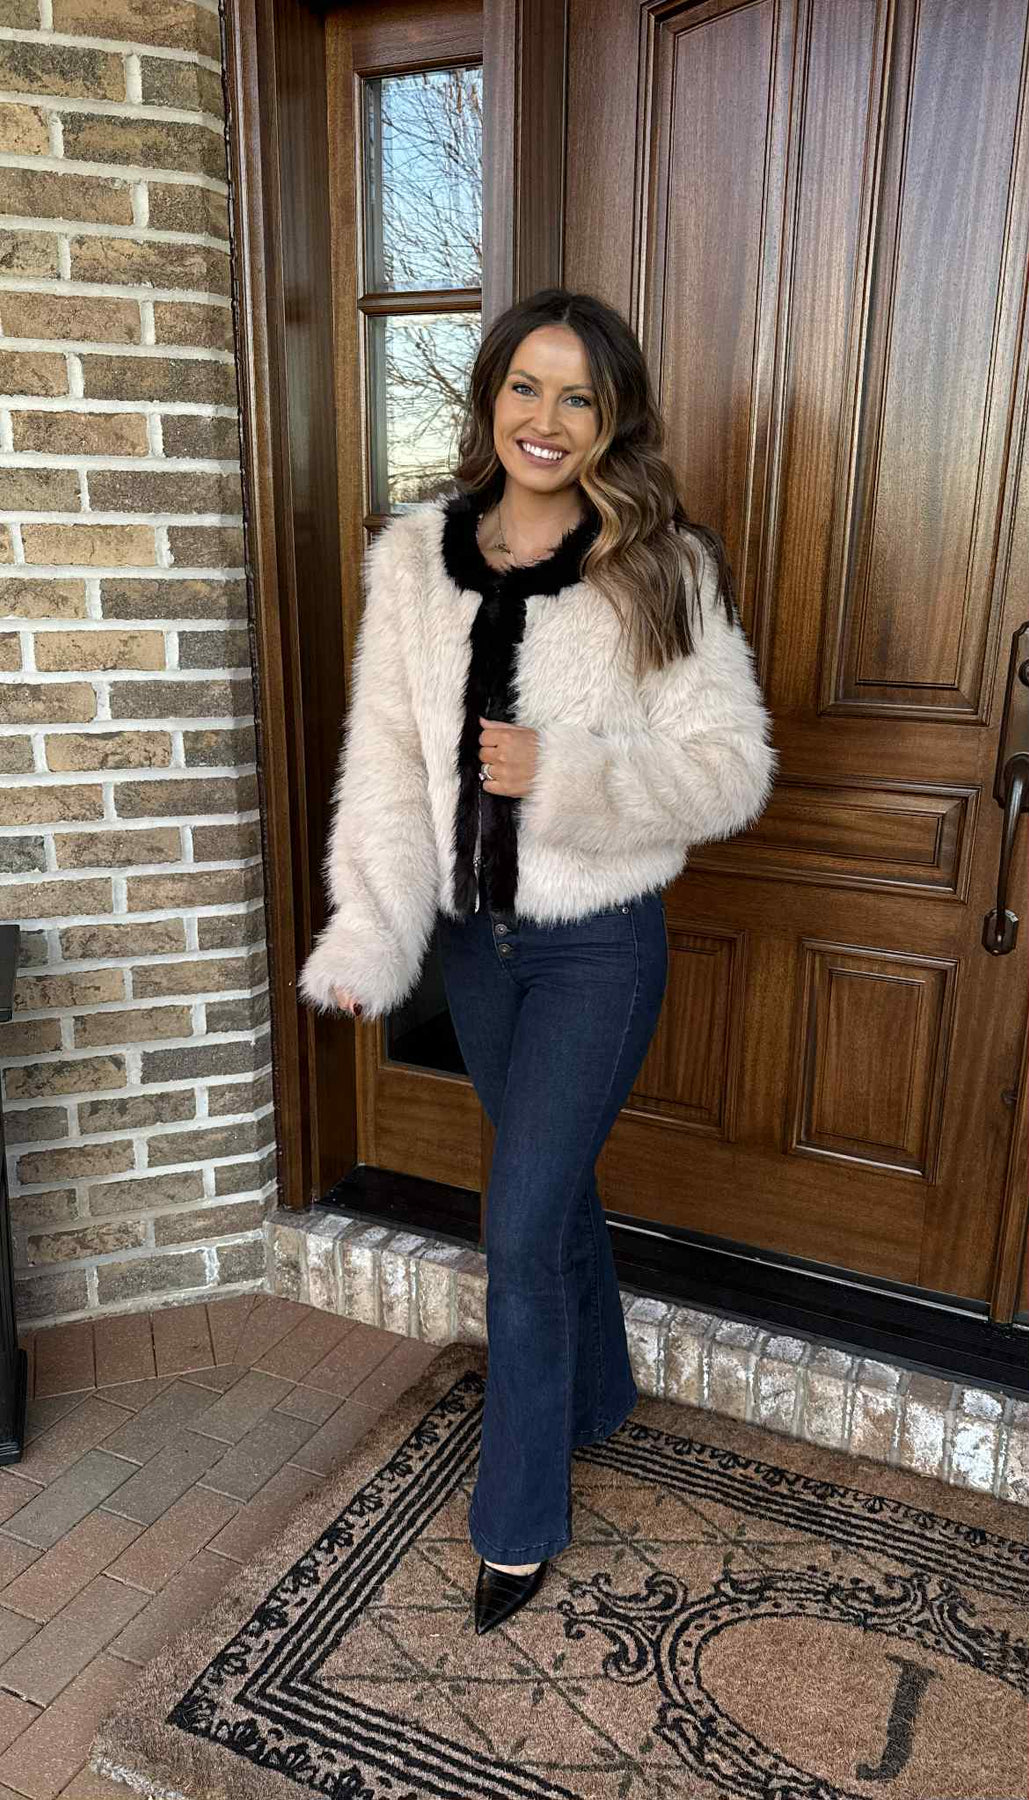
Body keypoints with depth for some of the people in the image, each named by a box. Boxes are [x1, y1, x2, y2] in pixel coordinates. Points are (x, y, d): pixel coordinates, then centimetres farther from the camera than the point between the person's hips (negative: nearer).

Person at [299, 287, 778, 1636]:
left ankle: (519, 1519, 25)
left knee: (520, 1233, 0)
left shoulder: (662, 569, -11)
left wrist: (562, 773, -25)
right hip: (475, 932, 4)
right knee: (557, 1185, 22)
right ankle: (599, 1391, 50)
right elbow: (385, 765, -4)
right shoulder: (414, 558, -1)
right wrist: (369, 938, -16)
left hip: (596, 943, -4)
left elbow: (731, 766, -11)